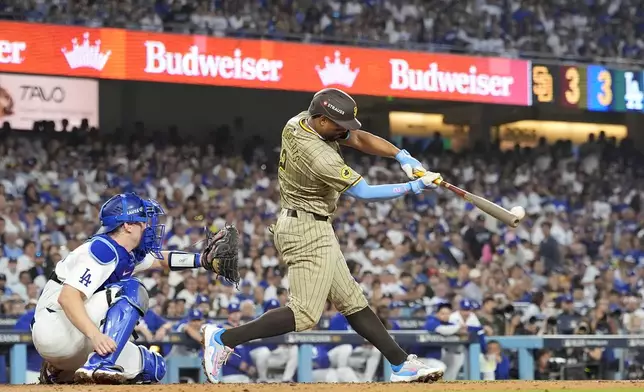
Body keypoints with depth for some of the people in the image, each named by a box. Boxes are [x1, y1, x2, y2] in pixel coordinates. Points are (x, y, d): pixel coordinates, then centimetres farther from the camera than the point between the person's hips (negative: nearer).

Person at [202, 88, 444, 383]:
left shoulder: (299, 122, 0)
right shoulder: (319, 156, -26)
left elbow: (359, 139, 6)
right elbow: (364, 193, -20)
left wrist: (402, 156, -6)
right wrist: (413, 187, -12)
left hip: (313, 229, 11)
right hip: (308, 229, -11)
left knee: (351, 300, 10)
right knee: (305, 313, -12)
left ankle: (402, 364, 13)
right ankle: (224, 338, -10)